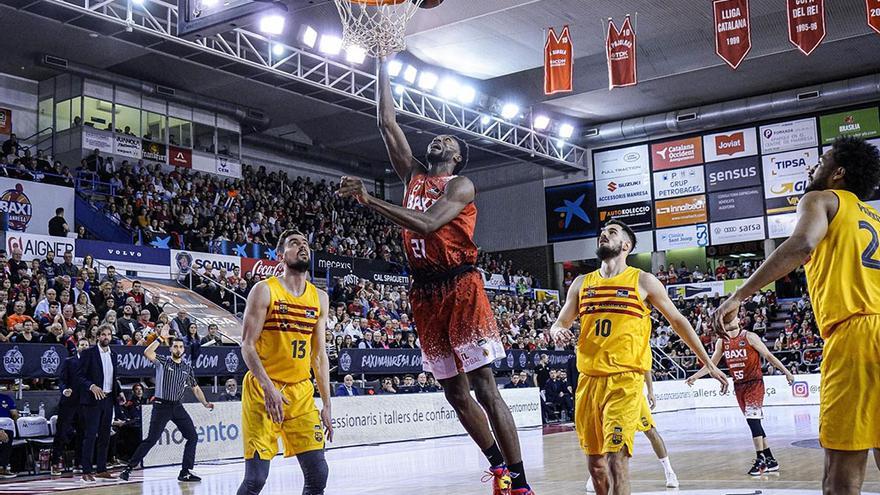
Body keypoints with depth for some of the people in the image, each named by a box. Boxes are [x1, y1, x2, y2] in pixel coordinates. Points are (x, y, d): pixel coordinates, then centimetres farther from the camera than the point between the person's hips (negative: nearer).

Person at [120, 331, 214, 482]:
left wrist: (205, 403, 7)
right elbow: (147, 353, -21)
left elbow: (195, 388, 17)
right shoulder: (163, 362, -1)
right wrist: (161, 338, -19)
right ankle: (128, 468, 3)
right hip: (162, 406, -5)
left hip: (177, 407, 5)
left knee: (193, 437, -2)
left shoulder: (188, 367, 10)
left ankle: (185, 472, 6)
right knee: (152, 439, -8)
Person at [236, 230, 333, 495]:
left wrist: (326, 405, 9)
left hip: (301, 391, 5)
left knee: (318, 474, 0)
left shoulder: (320, 298, 10)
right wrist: (268, 388, -22)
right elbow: (247, 346, -10)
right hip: (263, 391, -5)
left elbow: (319, 355, 13)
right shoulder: (264, 290, -5)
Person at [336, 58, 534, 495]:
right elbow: (387, 122, 15)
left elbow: (427, 224, -19)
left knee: (484, 387, -9)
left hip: (461, 287, -6)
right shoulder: (413, 176, 17)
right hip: (425, 292, 7)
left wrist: (369, 200, -21)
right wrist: (383, 64, 14)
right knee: (455, 393, 9)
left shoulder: (460, 185, -2)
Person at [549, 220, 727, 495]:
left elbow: (677, 321, 9)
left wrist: (709, 364, 9)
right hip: (588, 379, 4)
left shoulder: (643, 281, 3)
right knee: (594, 460, 11)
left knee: (616, 457, -15)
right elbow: (560, 323, 16)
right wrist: (557, 331, -10)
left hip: (625, 379, -4)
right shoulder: (581, 283, 14)